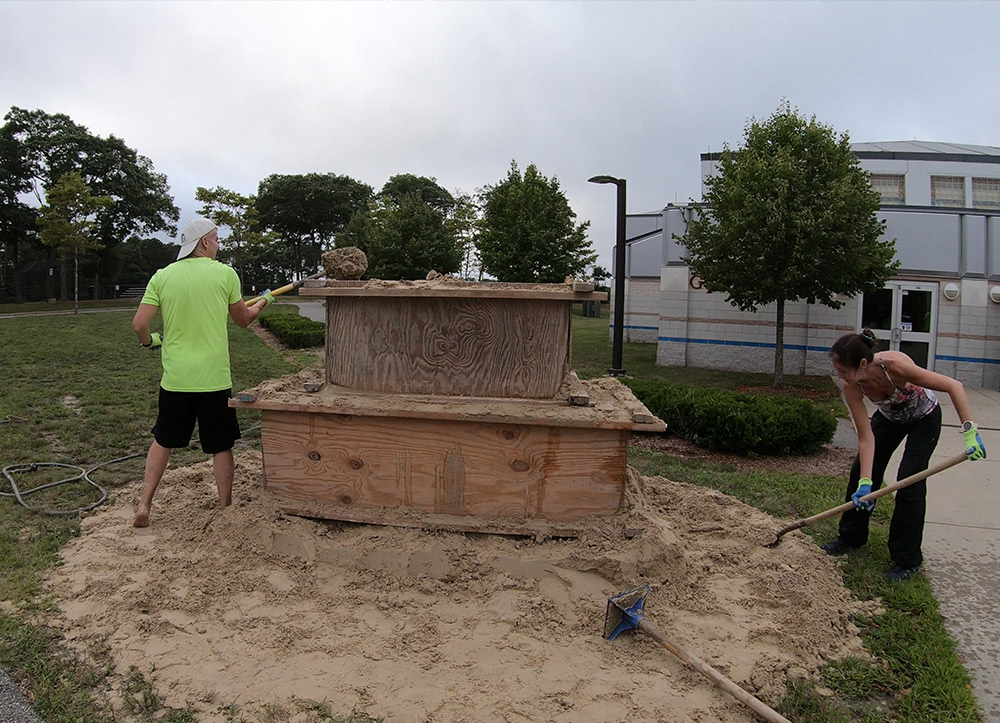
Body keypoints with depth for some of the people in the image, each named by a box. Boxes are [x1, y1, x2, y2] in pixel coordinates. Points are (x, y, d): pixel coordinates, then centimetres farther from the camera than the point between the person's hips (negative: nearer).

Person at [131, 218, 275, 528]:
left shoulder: (162, 276, 0)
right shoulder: (225, 274, -4)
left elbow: (139, 325, -4)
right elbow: (244, 319, 9)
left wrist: (150, 340, 19)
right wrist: (264, 301, 28)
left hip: (175, 378, 3)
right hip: (214, 379, -2)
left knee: (163, 442, 20)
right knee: (221, 447, 10)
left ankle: (144, 507, 21)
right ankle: (226, 510, 21)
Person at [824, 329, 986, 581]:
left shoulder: (894, 365, -41)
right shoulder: (852, 387, -27)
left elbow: (954, 386, -34)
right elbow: (865, 439, -24)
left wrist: (970, 432, -40)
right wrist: (865, 482, -30)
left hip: (923, 419, -4)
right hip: (889, 418, 4)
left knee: (909, 483, -10)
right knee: (860, 474, 3)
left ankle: (907, 560, 4)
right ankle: (851, 536, 24)